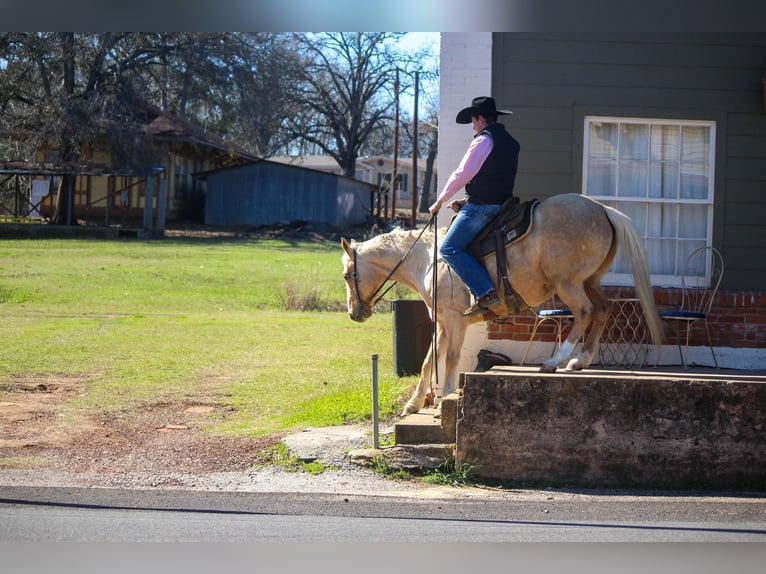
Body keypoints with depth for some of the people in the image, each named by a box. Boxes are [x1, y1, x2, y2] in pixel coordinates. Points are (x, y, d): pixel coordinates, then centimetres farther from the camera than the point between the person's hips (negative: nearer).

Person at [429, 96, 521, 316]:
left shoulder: (484, 139, -8)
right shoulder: (511, 142, 20)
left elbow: (462, 174, -11)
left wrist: (440, 201, -1)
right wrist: (468, 201, 21)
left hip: (481, 205, -10)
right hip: (502, 204, 10)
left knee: (450, 248, -12)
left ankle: (486, 294, -22)